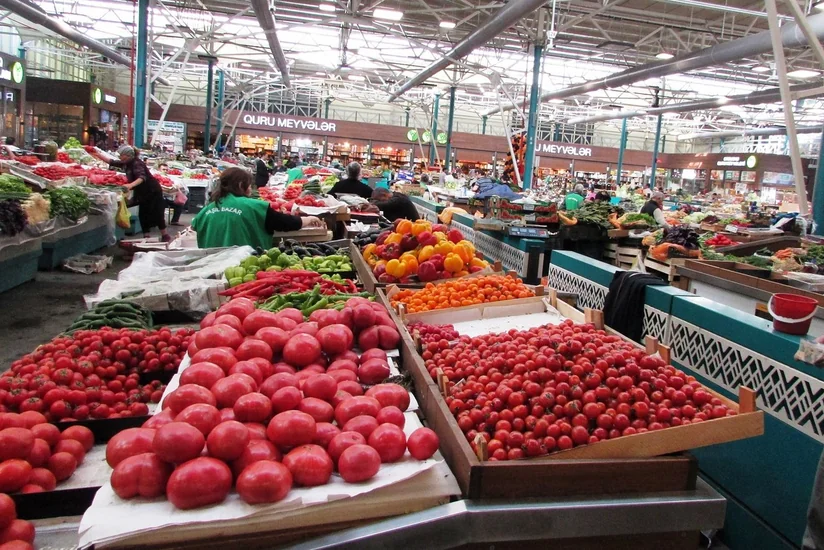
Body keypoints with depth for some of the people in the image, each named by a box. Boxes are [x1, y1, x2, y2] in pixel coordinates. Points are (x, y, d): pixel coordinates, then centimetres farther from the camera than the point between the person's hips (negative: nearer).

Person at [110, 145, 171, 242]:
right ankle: (146, 236, 8)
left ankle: (165, 236, 5)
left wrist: (131, 185, -57)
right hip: (143, 193, 9)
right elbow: (112, 162, 12)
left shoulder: (136, 164, -25)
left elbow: (142, 177, -41)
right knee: (143, 215, 5)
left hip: (153, 191, -9)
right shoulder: (126, 164, 1)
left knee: (156, 214, -6)